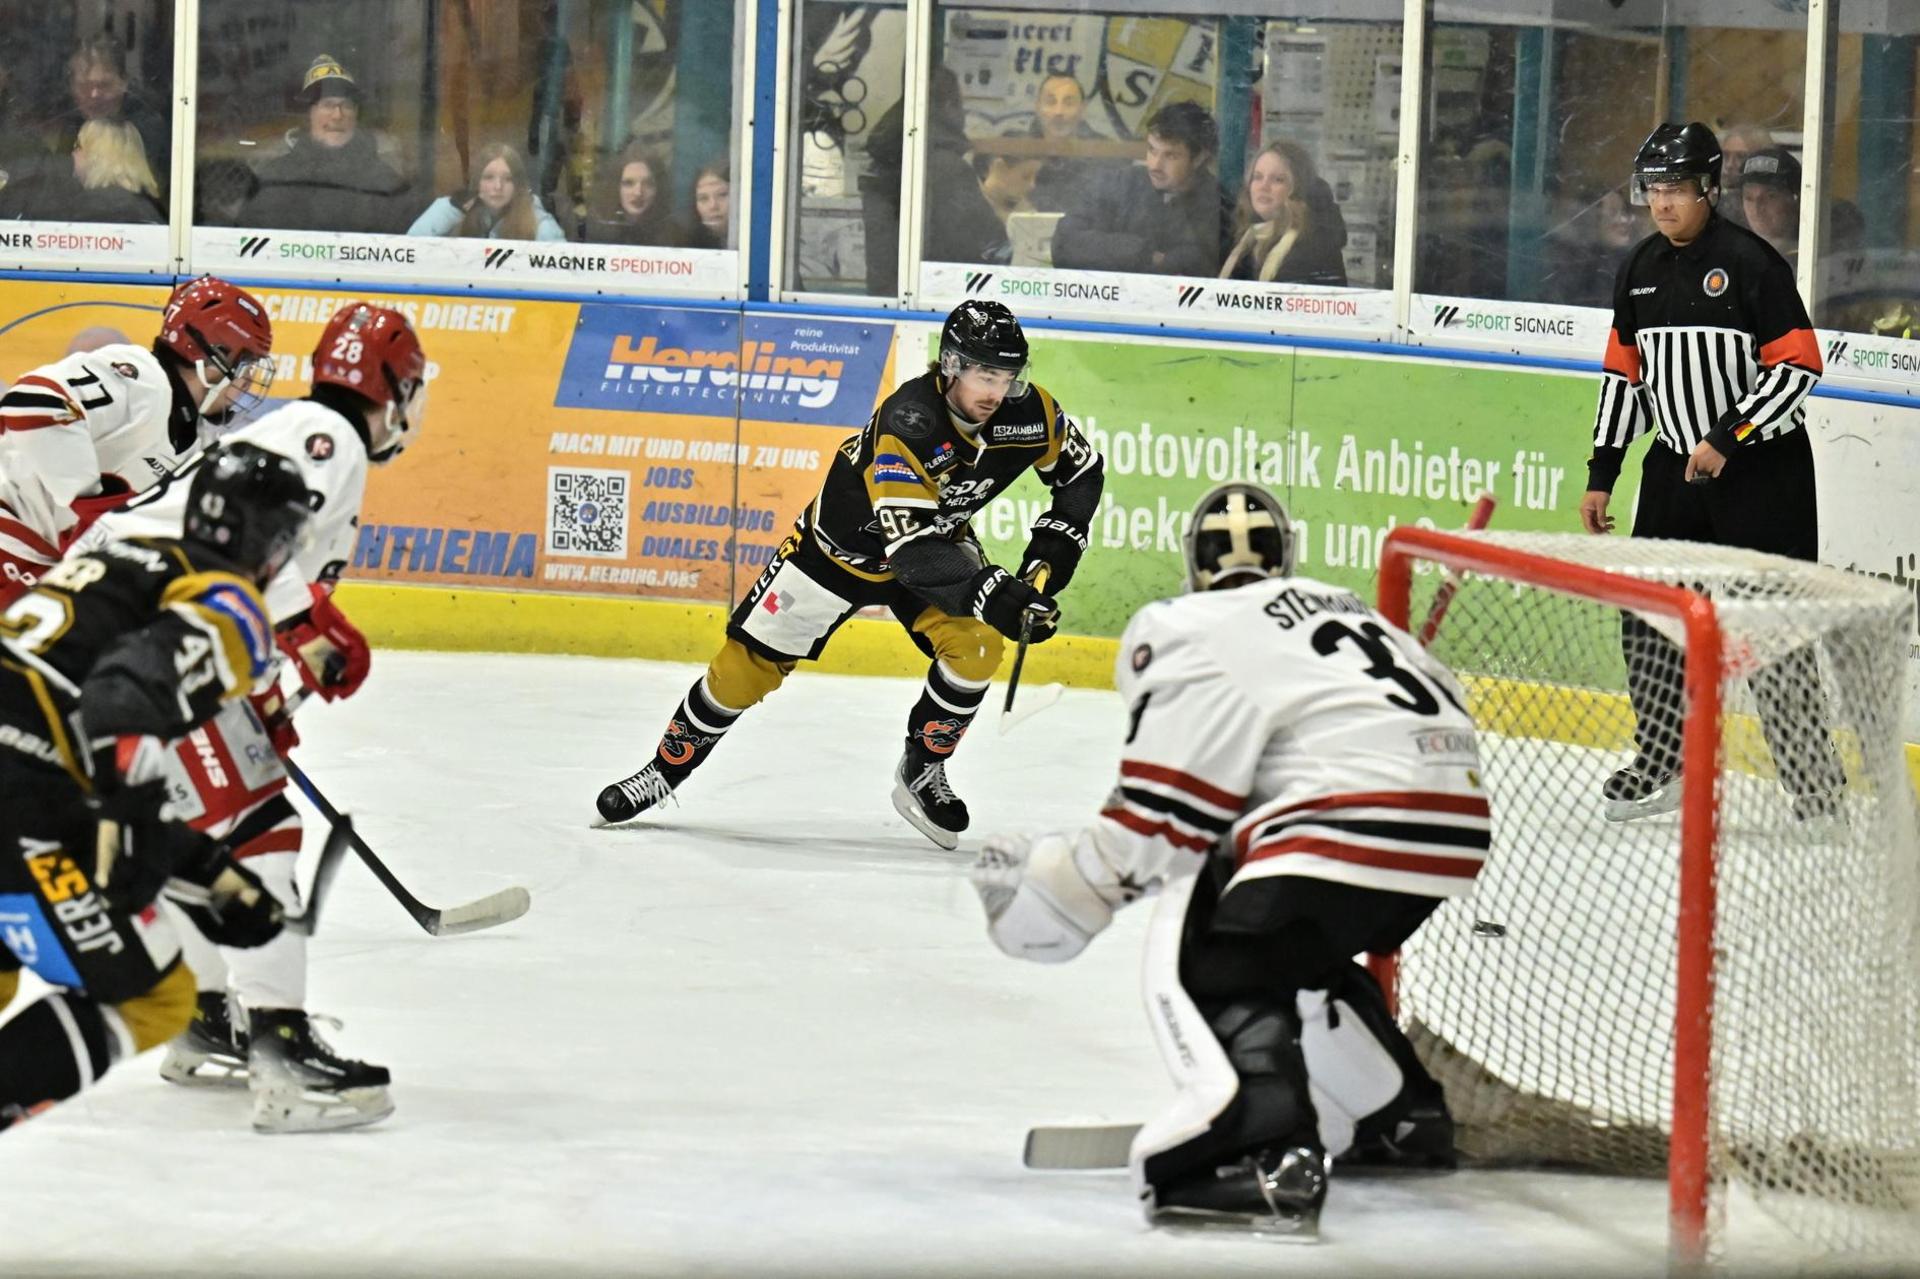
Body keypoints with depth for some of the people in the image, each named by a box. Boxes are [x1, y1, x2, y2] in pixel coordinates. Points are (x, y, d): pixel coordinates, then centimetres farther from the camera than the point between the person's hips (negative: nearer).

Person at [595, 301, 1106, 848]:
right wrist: (987, 590, -53)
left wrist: (1054, 545, -14)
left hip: (940, 538, 4)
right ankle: (667, 767, 21)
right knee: (747, 665, 0)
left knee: (975, 646, -21)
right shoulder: (906, 424, -39)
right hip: (843, 545, -4)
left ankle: (921, 773, 2)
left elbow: (1082, 470, -1)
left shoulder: (1028, 411, -22)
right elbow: (911, 548, -43)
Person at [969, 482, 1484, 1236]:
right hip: (1453, 826, 9)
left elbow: (1172, 809, -5)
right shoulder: (1339, 609, 28)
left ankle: (1268, 1152, -30)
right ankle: (1406, 1117, 39)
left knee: (1208, 965, -6)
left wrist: (1072, 883, 5)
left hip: (1356, 825, -9)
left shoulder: (1198, 632, 2)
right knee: (1296, 956, 30)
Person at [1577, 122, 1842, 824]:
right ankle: (1661, 765, 21)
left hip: (1762, 467, -7)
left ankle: (1817, 783, -1)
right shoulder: (1640, 270, 9)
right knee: (1647, 612, 7)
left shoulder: (1749, 262, -13)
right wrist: (1602, 473, 12)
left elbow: (1797, 365, -15)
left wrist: (1727, 438, -20)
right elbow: (1624, 373, 15)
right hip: (1675, 463, 7)